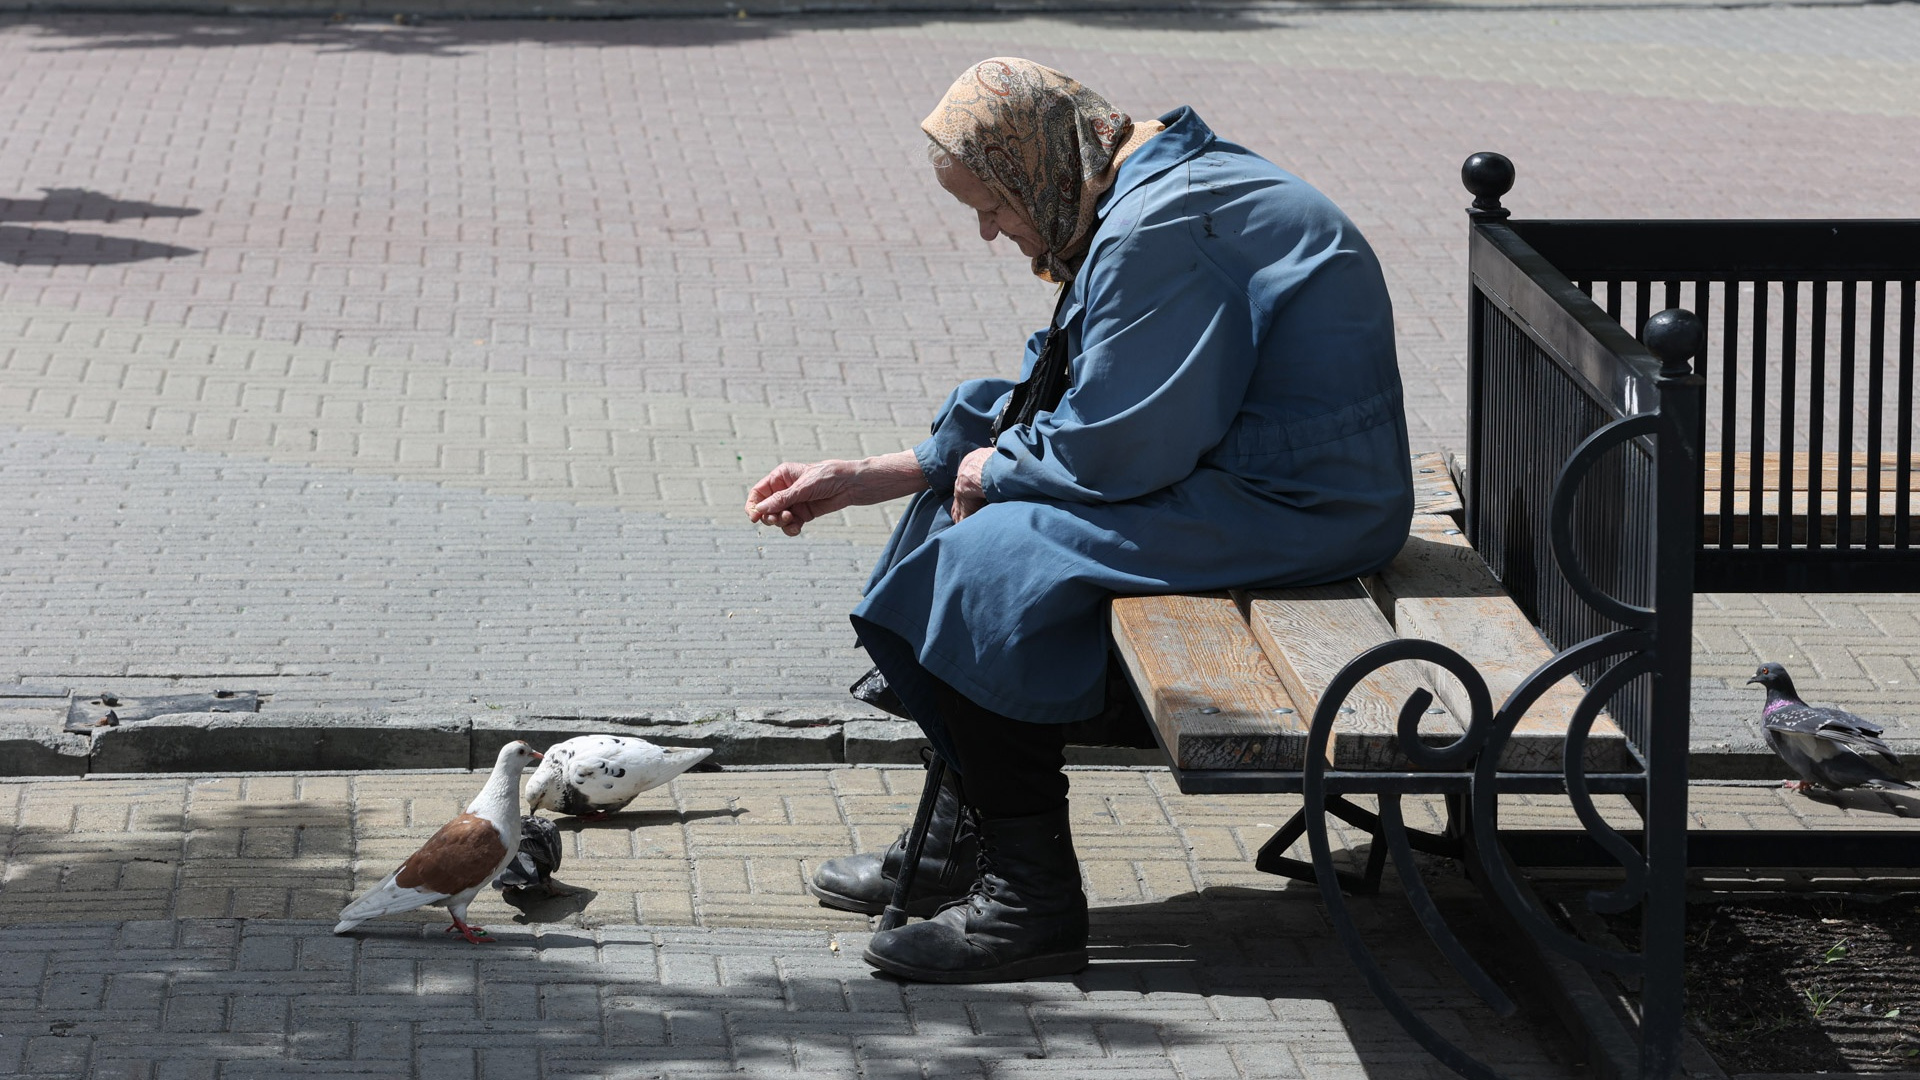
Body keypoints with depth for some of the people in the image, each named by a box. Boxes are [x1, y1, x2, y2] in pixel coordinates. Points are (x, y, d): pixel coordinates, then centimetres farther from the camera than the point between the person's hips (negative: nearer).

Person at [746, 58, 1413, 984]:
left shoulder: (1161, 231, -22)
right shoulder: (1138, 199, 13)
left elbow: (1115, 446, -23)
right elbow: (1052, 396, 18)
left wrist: (993, 466, -3)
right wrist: (862, 480, 15)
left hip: (1292, 507, -11)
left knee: (987, 560, -17)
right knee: (971, 506, 15)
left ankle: (1035, 899, -10)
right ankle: (967, 835, 19)